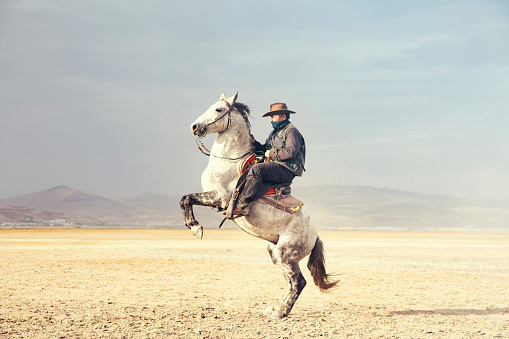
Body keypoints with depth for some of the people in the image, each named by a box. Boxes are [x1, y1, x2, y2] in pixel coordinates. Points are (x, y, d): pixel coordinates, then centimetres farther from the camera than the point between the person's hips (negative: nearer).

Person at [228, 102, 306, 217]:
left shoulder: (292, 132, -4)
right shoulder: (275, 132, 26)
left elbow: (290, 152, -20)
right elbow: (264, 149, 22)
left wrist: (271, 154, -12)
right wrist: (253, 143, 4)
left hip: (286, 171, -10)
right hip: (274, 168, 10)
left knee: (256, 169, -31)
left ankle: (241, 205, -37)